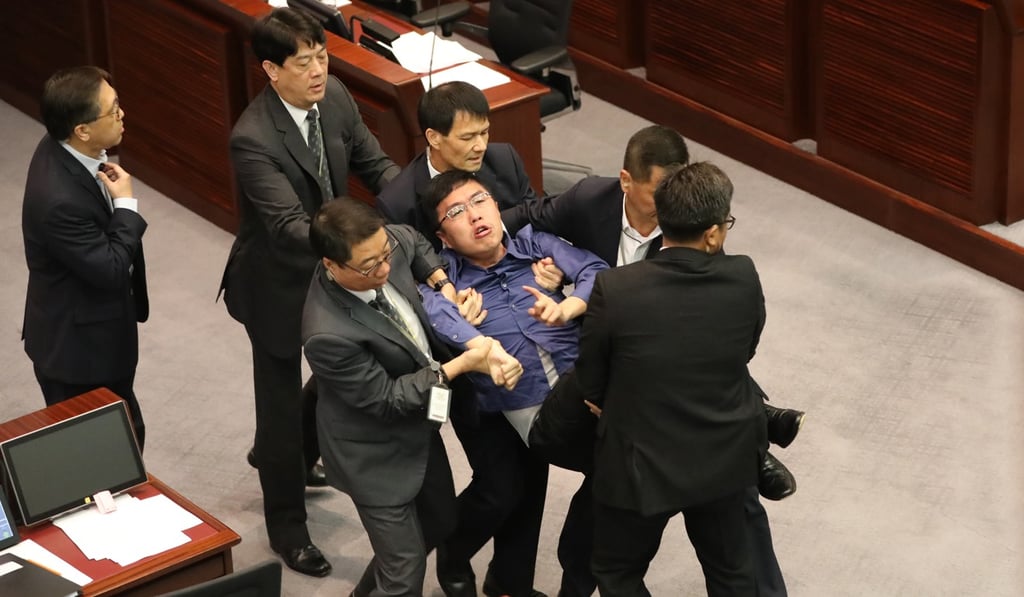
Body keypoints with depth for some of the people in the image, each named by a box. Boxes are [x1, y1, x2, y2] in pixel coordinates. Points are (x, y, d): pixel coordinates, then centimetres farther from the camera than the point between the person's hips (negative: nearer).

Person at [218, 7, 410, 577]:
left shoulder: (335, 98, -11)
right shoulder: (253, 139, -32)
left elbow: (375, 163, 0)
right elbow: (291, 225, -37)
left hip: (329, 266, 7)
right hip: (277, 284, -7)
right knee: (282, 398, 10)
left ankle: (284, 456, 52)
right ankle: (287, 524, 30)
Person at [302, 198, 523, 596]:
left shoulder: (386, 244, -21)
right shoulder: (328, 334, -40)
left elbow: (414, 242, 6)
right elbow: (386, 399, -26)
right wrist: (460, 366, -26)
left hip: (419, 427, 8)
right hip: (377, 454, -8)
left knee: (439, 523, 28)